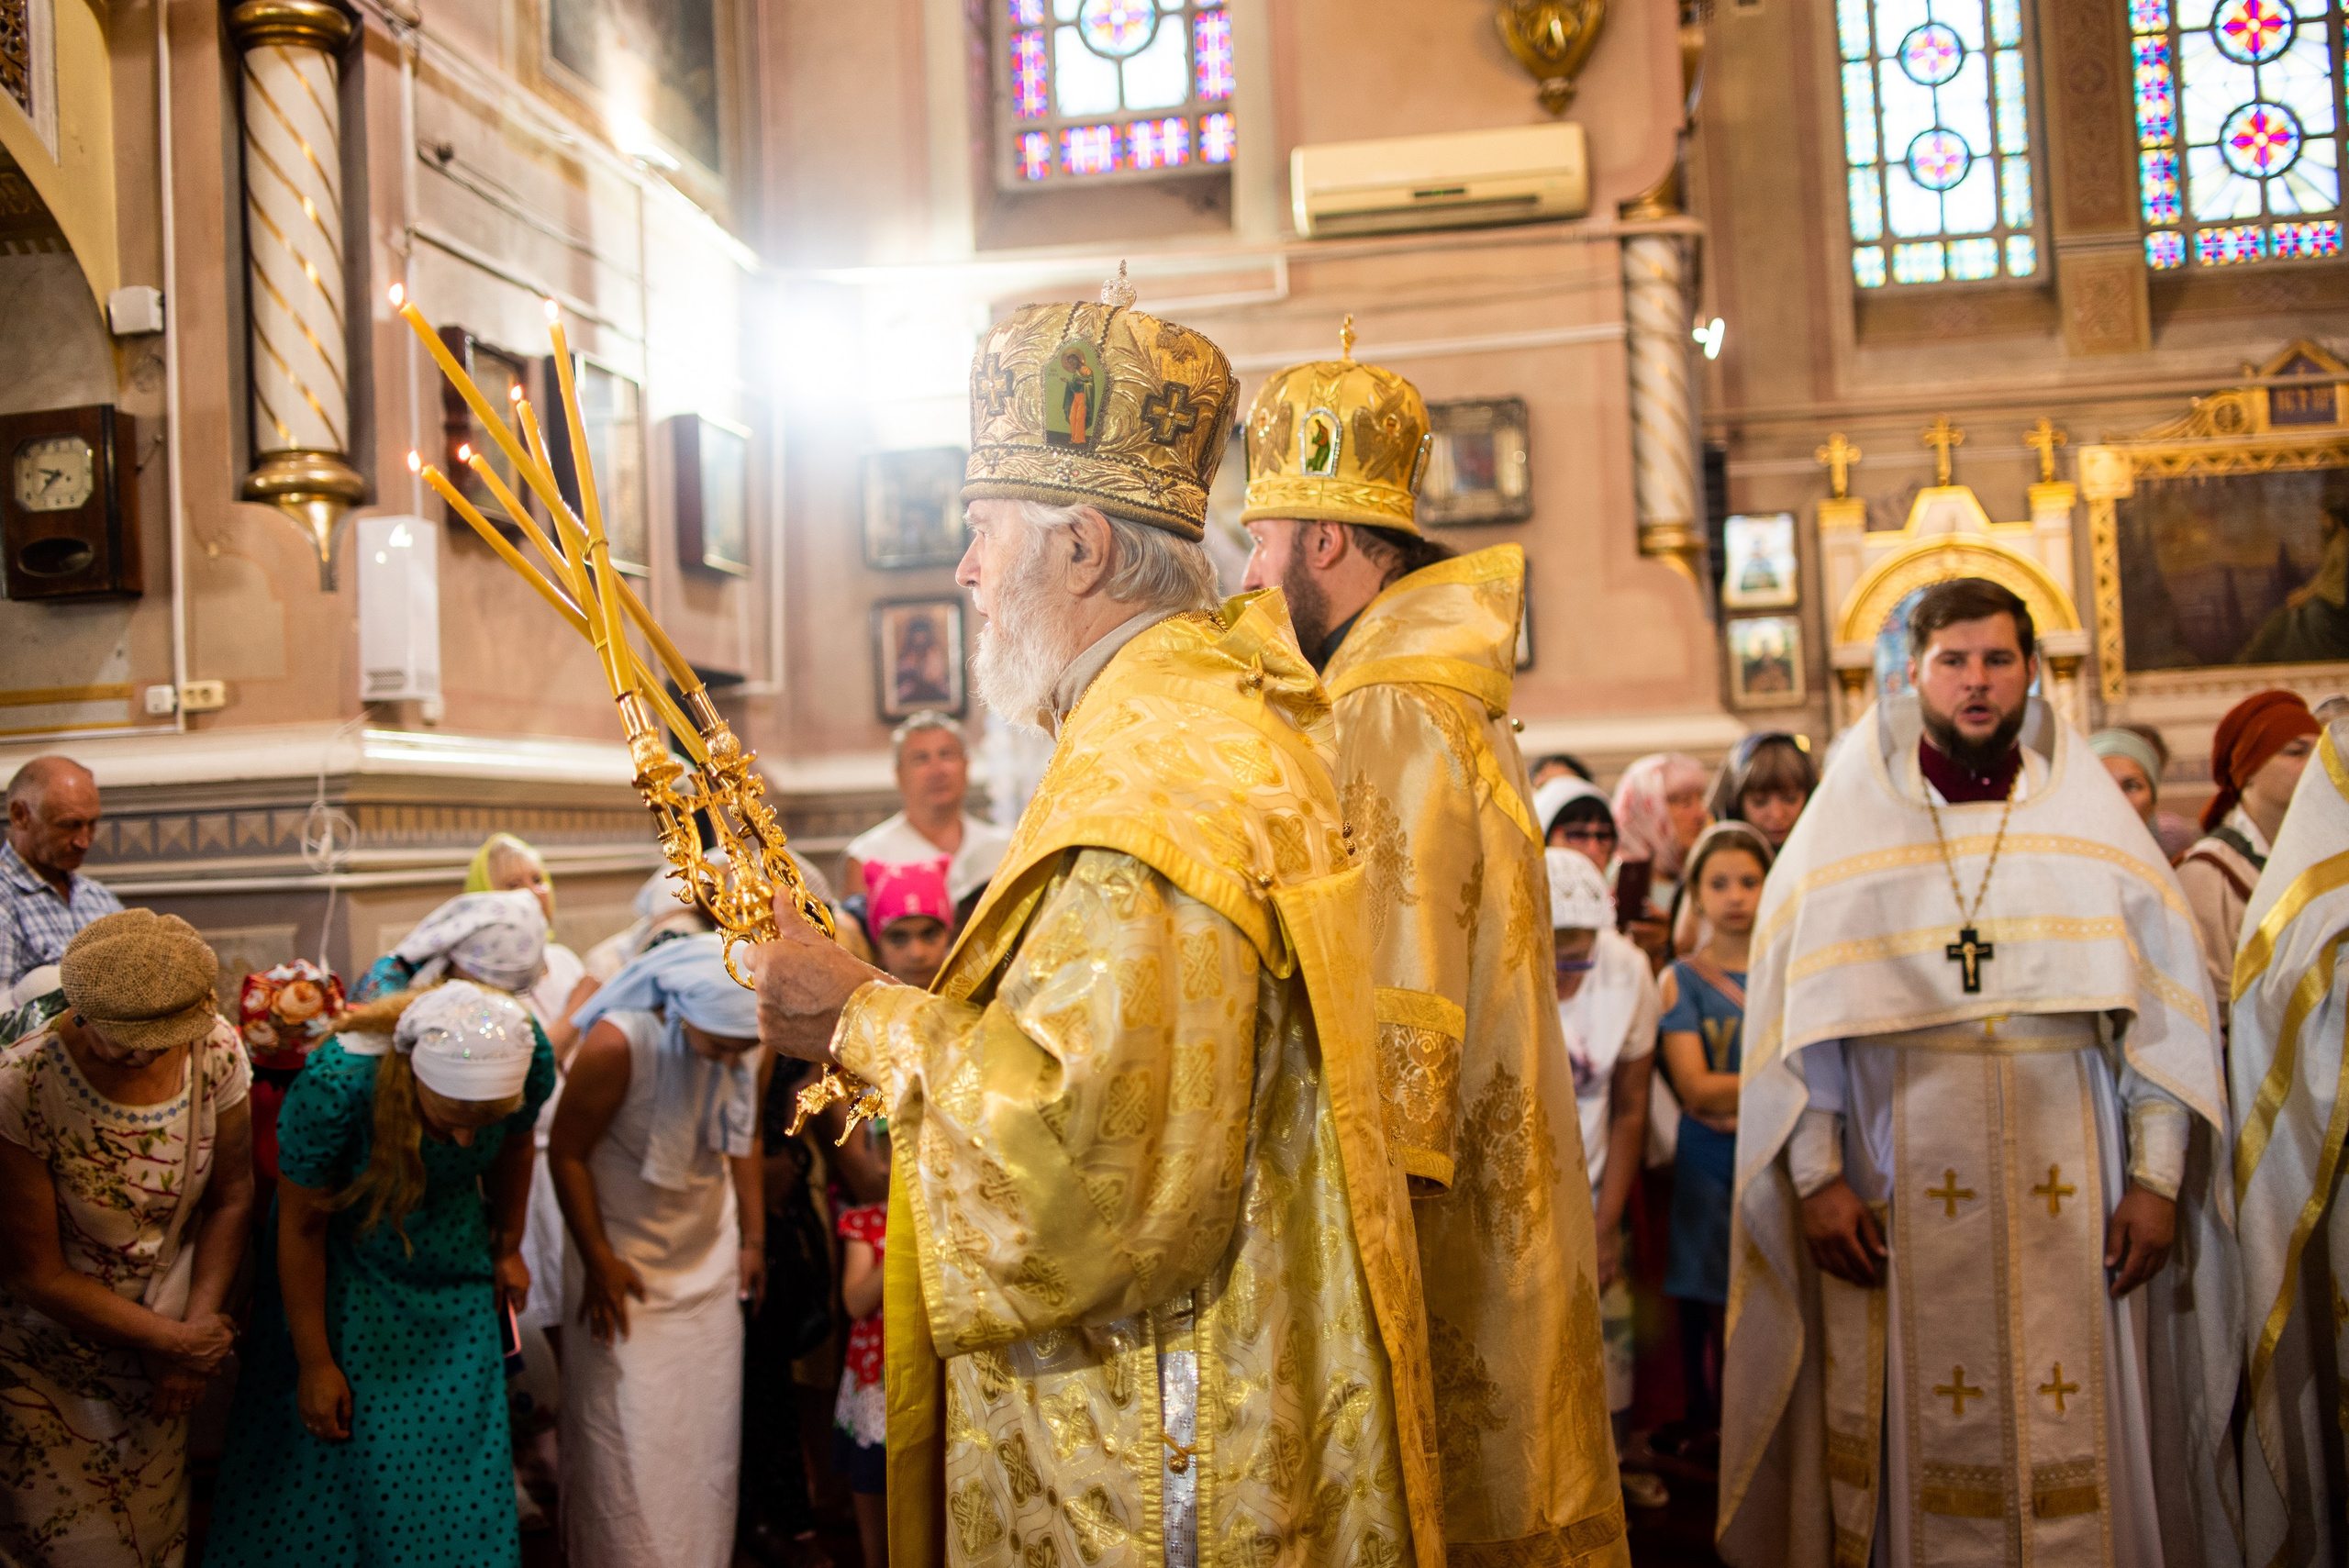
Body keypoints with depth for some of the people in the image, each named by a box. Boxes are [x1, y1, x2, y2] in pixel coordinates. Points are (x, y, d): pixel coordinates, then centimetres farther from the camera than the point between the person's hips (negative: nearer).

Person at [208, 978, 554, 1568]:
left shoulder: (531, 1062, -27)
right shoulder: (334, 1086, -37)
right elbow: (300, 1226, -20)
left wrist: (508, 1247, 13)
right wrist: (314, 1362, -11)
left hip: (454, 1264, 3)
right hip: (342, 1255, -3)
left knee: (458, 1450, 6)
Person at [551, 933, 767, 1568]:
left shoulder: (747, 1041, -11)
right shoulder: (618, 1044, -28)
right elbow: (567, 1153, -17)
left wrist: (753, 1237, 9)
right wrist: (598, 1263, -14)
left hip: (709, 1256, 5)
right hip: (625, 1258, -5)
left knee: (709, 1432, 12)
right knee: (626, 1438, 1)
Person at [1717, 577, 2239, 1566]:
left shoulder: (2094, 826, 7)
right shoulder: (1843, 828, 5)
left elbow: (2165, 1011, 5)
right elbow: (1795, 1025, 1)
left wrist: (2157, 1178, -3)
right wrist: (1816, 1178, -6)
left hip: (2069, 1187, 1)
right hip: (1898, 1182, -1)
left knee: (2074, 1443, 2)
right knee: (1920, 1439, 3)